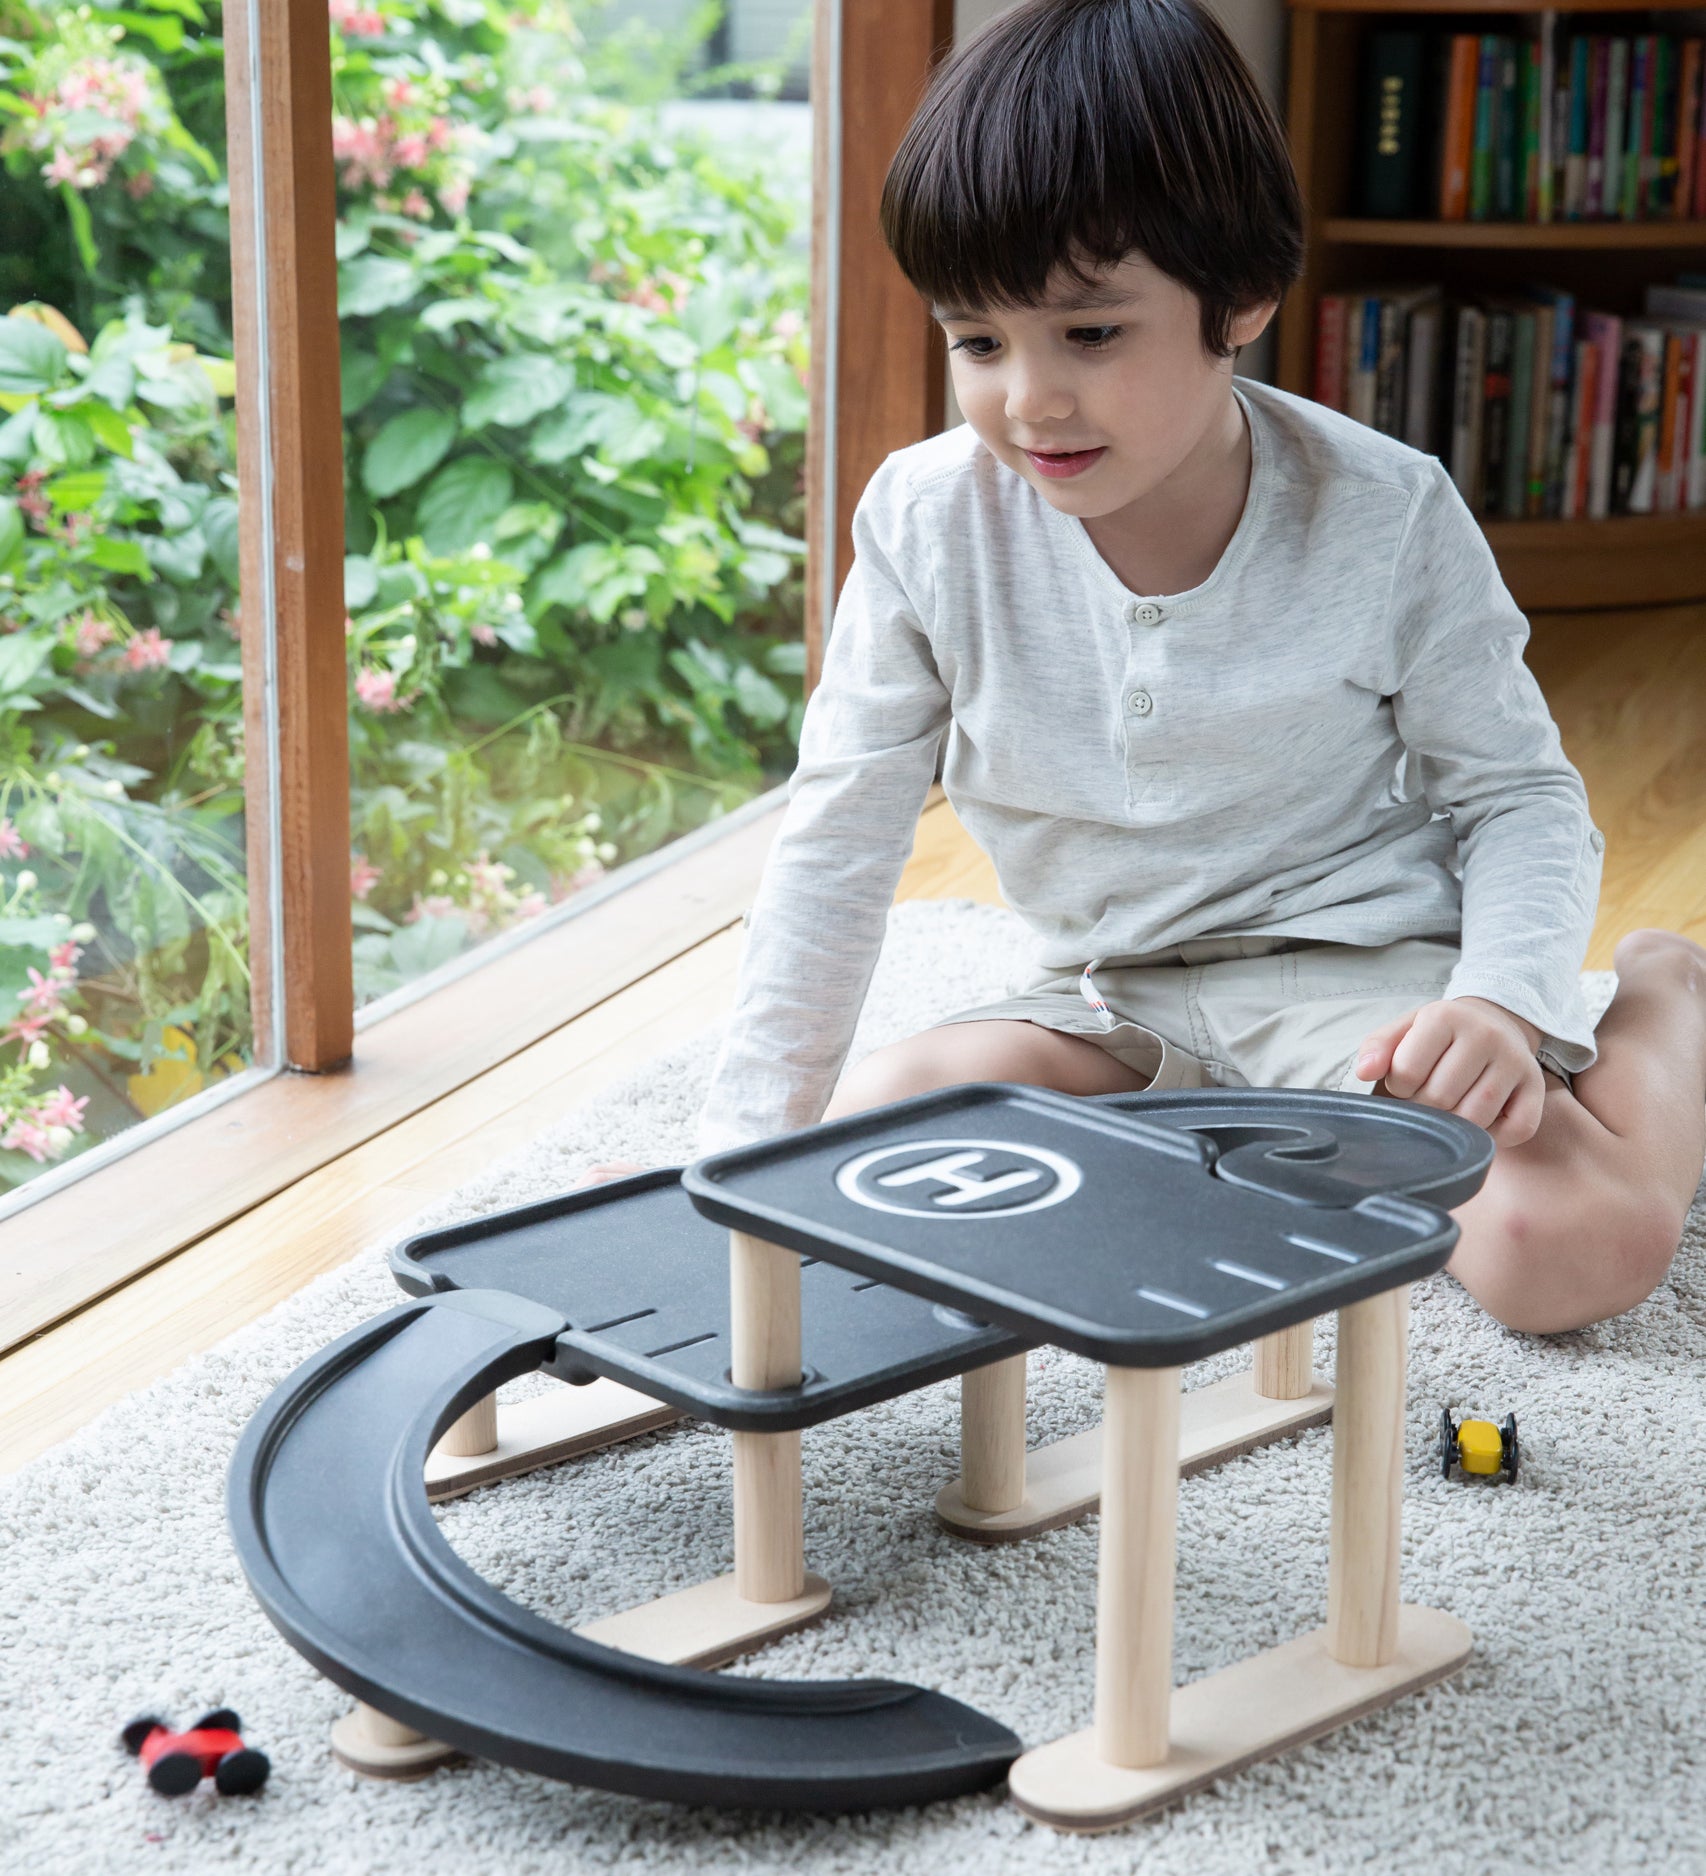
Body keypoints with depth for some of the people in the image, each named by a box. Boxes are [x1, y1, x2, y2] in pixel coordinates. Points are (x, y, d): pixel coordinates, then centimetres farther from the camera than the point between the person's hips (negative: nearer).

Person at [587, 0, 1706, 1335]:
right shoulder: (929, 523, -10)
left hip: (1360, 967, -3)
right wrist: (750, 1148, -6)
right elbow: (840, 839, -3)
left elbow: (1519, 795, -4)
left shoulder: (1383, 518, -14)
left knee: (1573, 1245, -28)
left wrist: (1502, 1002, -24)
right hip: (1116, 1014, 4)